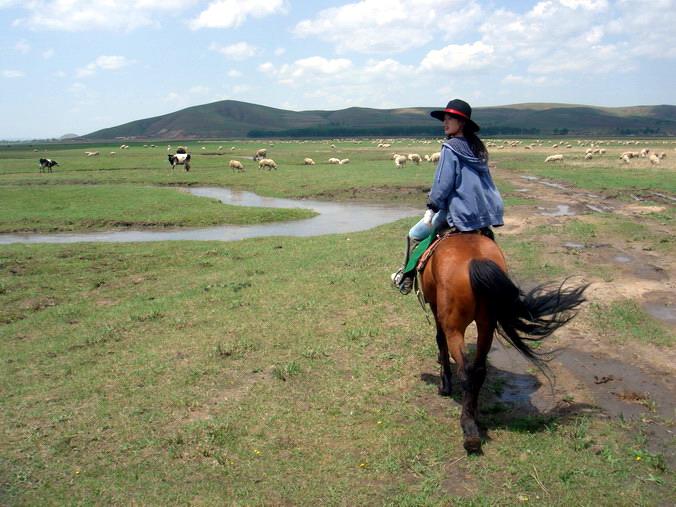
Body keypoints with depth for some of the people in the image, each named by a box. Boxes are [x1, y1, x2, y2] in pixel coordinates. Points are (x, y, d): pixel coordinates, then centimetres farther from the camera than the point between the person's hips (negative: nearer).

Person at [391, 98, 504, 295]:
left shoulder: (450, 147, -12)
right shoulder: (477, 147, 12)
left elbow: (442, 183, -14)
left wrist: (432, 206, -1)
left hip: (461, 211, -7)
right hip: (485, 211, 8)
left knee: (415, 235, 6)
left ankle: (406, 278, 11)